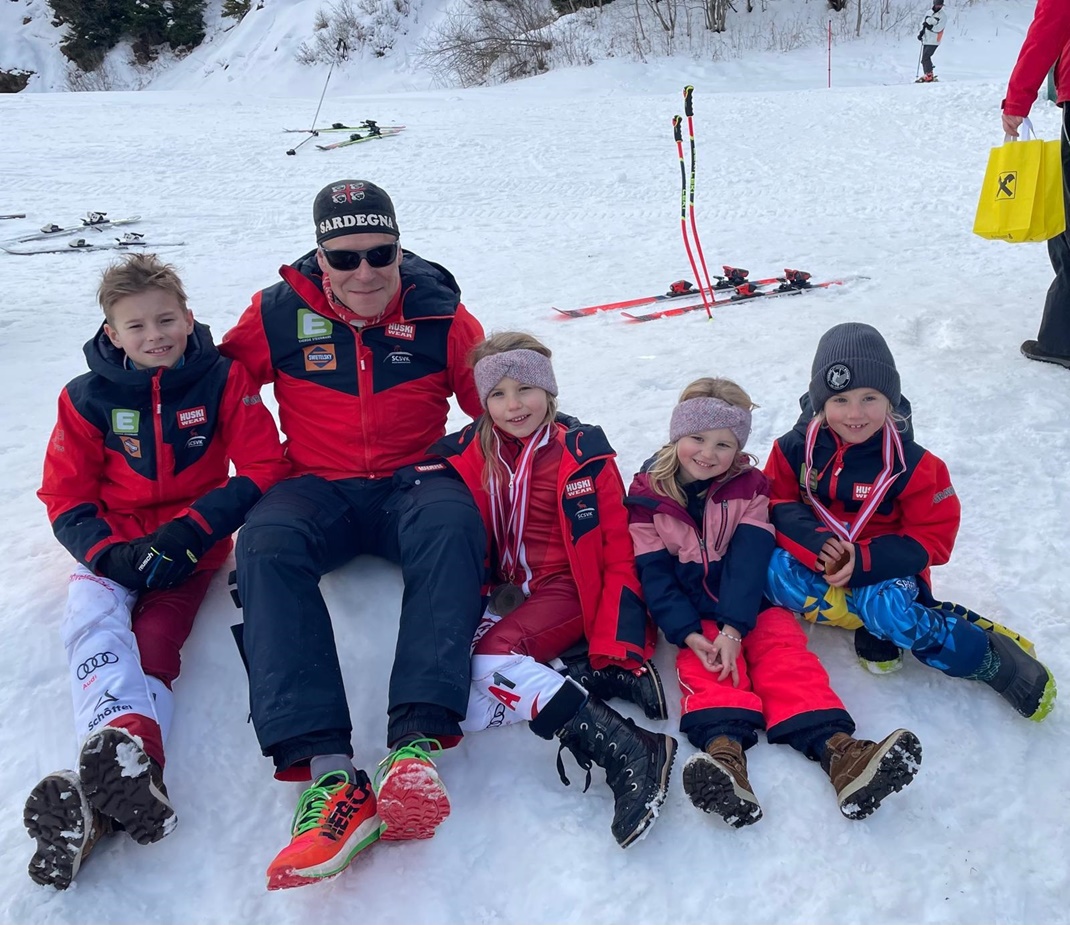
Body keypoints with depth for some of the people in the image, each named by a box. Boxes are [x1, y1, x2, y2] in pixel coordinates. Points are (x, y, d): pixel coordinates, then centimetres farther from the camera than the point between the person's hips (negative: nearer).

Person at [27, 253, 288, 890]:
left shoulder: (224, 381, -1)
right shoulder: (88, 399, 3)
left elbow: (266, 468, -6)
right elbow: (65, 499, 4)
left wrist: (190, 530, -17)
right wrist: (109, 552, -17)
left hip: (190, 546, -2)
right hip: (114, 545, 2)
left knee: (154, 643, -27)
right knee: (93, 621, -30)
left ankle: (104, 799, -51)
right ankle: (127, 753, -56)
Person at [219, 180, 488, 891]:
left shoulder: (440, 316, 0)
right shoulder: (278, 314, 1)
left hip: (413, 484, 0)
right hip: (319, 491, 1)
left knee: (451, 521, -35)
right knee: (267, 540, -32)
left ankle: (417, 742, -45)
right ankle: (328, 772, -45)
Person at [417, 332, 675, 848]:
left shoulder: (583, 454, -7)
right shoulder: (471, 455, 5)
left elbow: (618, 552, -9)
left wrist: (618, 649, -18)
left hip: (566, 591, -5)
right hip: (505, 593, 5)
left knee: (489, 662, -31)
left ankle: (625, 751, -32)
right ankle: (583, 676, -18)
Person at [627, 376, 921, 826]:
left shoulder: (748, 486, 0)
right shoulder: (647, 496, -2)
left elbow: (748, 560, -13)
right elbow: (654, 574, -7)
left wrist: (733, 627, -26)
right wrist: (689, 634, -21)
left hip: (752, 603, 1)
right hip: (694, 612, -1)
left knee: (785, 654, -22)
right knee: (703, 666, -27)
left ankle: (835, 747, -39)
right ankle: (724, 749, -51)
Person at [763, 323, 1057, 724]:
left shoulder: (911, 463, -12)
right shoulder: (795, 449, -8)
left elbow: (932, 538, -12)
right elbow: (777, 505, -9)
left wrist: (863, 561, -27)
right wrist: (817, 542, -31)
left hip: (885, 573, -2)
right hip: (815, 565, 2)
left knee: (886, 606, -35)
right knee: (774, 571, -30)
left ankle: (993, 656, -16)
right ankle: (875, 623, -22)